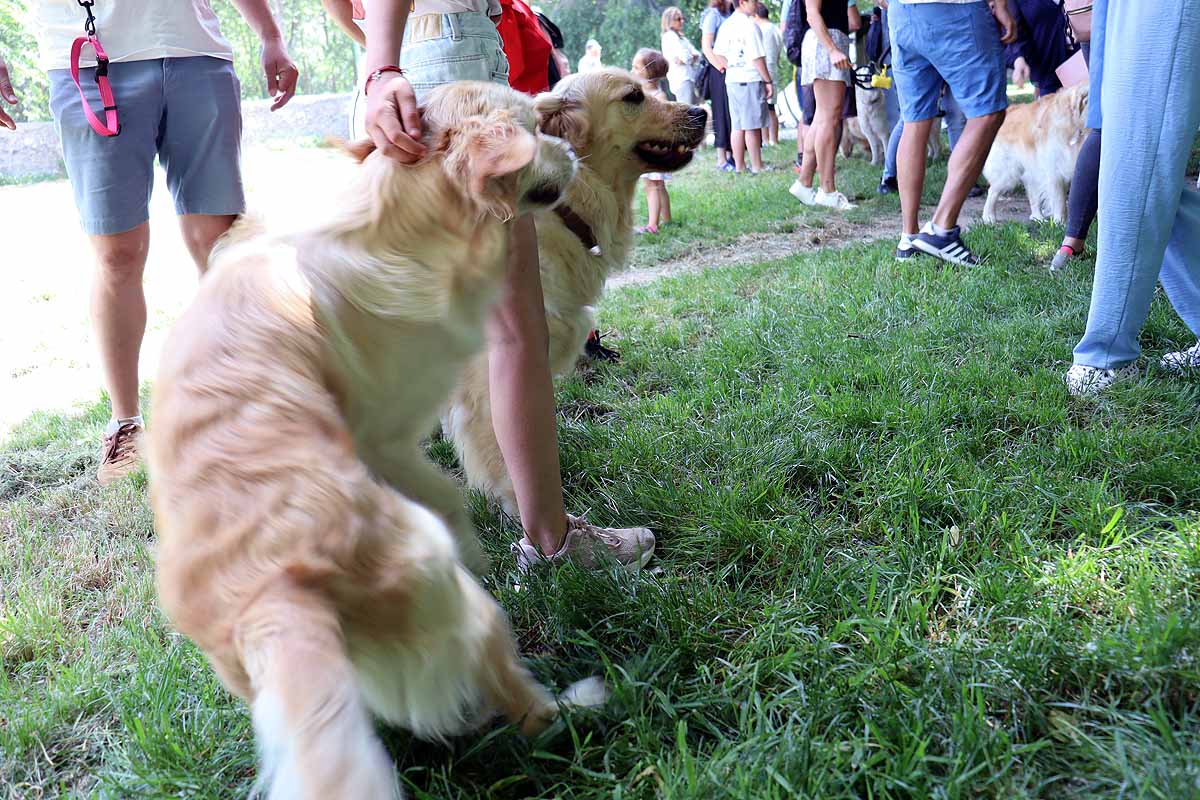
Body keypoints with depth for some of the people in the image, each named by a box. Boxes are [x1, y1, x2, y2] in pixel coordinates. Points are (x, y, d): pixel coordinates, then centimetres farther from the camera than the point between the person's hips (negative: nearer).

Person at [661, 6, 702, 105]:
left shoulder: (681, 37, 23)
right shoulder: (669, 37, -6)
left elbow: (697, 54, 14)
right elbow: (685, 57, -18)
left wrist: (692, 57, -6)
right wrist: (692, 57, 1)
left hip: (689, 78, 9)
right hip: (682, 79, -9)